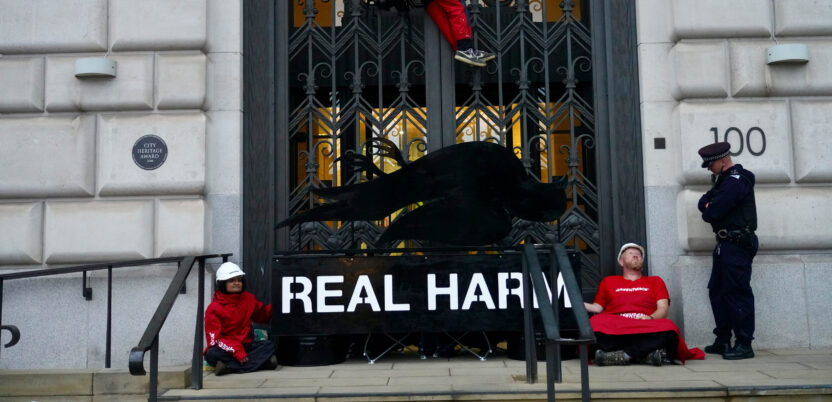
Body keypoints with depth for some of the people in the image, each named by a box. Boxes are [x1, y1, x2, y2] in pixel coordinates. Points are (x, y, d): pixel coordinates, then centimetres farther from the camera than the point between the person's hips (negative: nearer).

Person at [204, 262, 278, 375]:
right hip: (225, 348, -3)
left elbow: (264, 314, 23)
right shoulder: (214, 308, -6)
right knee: (212, 354, -35)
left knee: (269, 345, -21)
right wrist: (236, 351, -26)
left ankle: (229, 367, -32)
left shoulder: (249, 299, 8)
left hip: (246, 346, 4)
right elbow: (214, 338, -13)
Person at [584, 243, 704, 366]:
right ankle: (648, 353, -40)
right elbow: (597, 307, 21)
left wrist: (650, 318, -8)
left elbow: (663, 308, 15)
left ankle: (622, 354, -40)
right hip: (613, 329, -1)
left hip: (646, 326, 1)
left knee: (668, 327, -35)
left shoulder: (655, 281, 30)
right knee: (594, 323, -38)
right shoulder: (608, 281, 31)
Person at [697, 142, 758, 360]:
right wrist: (709, 206, -5)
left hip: (737, 245, -11)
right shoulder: (724, 180, 20)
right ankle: (723, 340, 18)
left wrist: (708, 211, 3)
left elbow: (712, 213, -19)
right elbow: (703, 203, 17)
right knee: (717, 291, 12)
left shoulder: (736, 181, -14)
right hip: (725, 244, 11)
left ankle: (744, 344, -4)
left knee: (738, 293, -8)